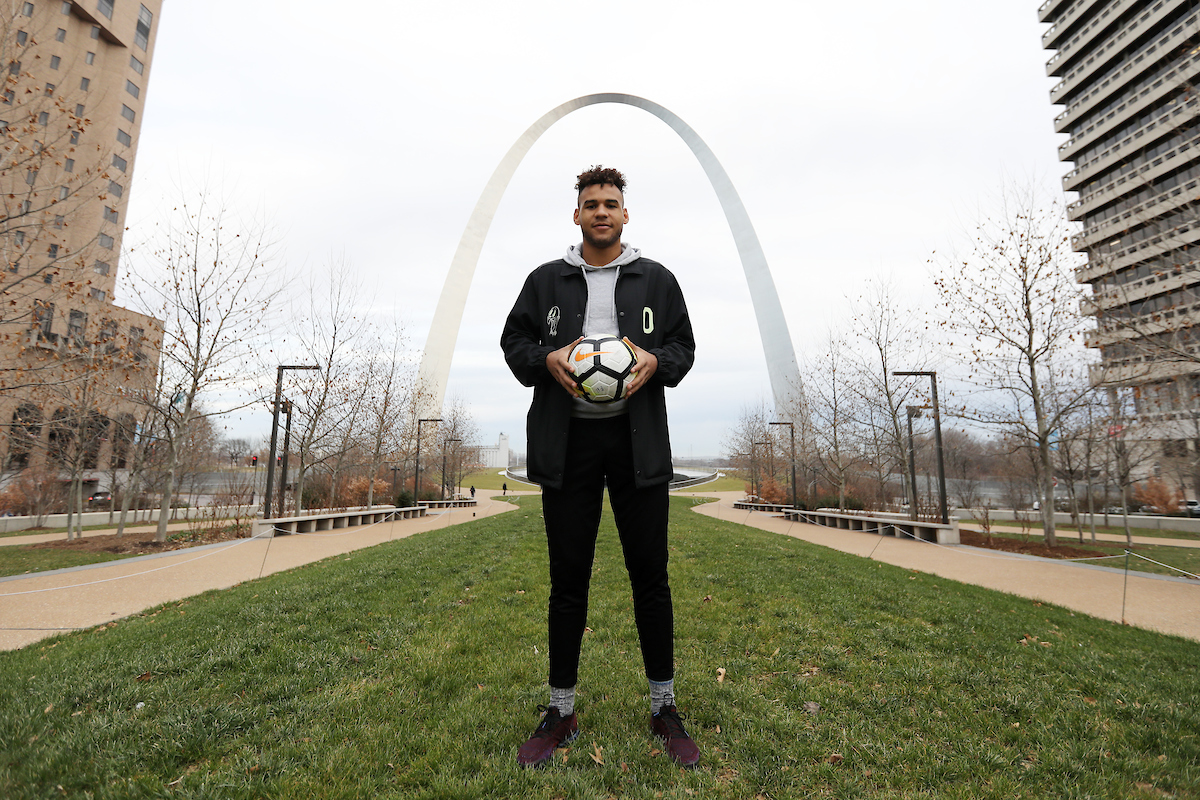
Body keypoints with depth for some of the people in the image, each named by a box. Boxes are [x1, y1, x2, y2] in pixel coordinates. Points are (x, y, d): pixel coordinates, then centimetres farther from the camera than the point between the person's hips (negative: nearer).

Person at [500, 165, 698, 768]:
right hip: (567, 441, 1)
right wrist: (547, 359, -8)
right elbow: (514, 339, 13)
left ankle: (664, 708, 26)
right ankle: (560, 711, 25)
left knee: (650, 574, 6)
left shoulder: (656, 280, 11)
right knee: (568, 577, 7)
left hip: (639, 440, 0)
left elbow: (684, 345, 12)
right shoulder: (546, 280, 11)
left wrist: (654, 361, -10)